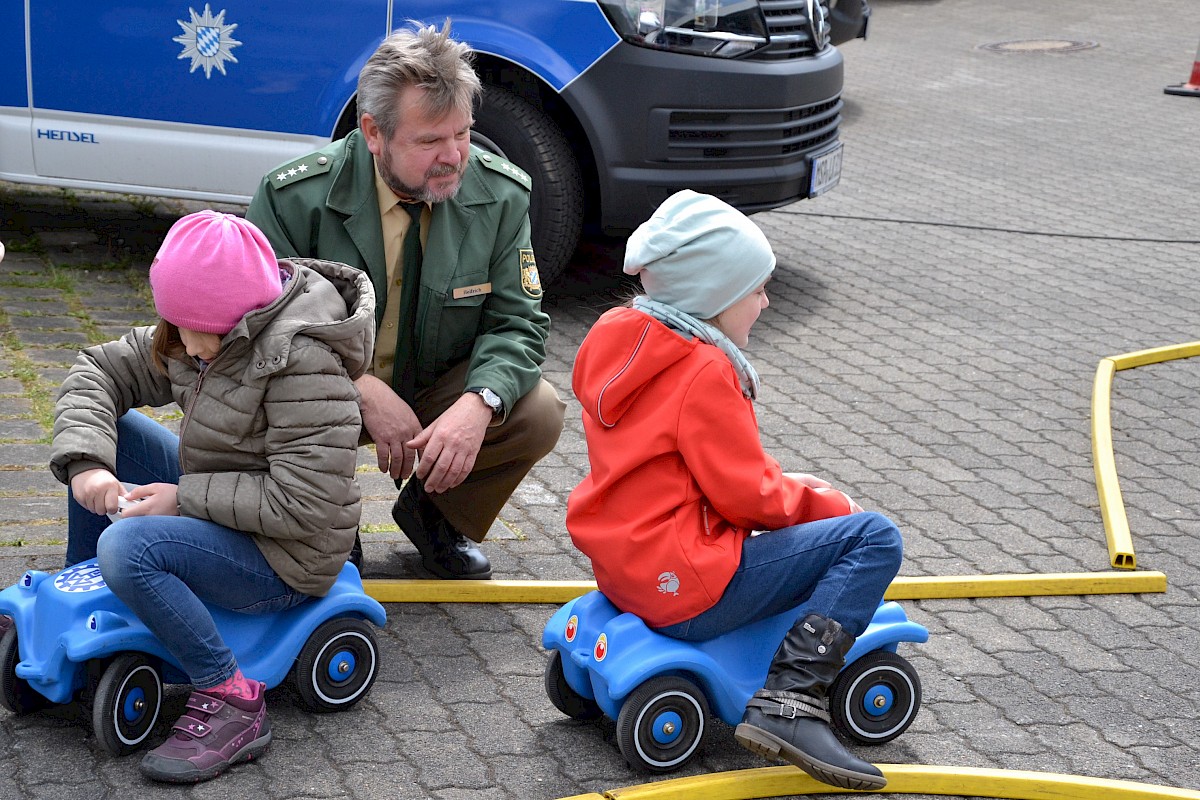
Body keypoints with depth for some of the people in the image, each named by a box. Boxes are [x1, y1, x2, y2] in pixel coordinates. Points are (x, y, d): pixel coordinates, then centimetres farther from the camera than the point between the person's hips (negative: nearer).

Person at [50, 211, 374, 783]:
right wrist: (86, 463, -14)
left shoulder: (302, 361, -27)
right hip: (220, 506, 9)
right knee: (103, 431, 8)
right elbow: (100, 370, 4)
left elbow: (304, 504, -30)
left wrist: (183, 498, -23)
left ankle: (231, 702, -17)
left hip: (283, 560, -9)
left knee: (128, 546, -30)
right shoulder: (199, 336, -1)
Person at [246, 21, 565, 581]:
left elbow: (517, 322, -10)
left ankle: (437, 515, 8)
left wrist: (479, 403, -33)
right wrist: (363, 391, -31)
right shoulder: (295, 197, -19)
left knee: (539, 413, -24)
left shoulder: (502, 195, -12)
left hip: (441, 389, 2)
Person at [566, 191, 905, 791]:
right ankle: (787, 702, -16)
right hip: (685, 592, -10)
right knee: (874, 538, -9)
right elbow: (748, 495, -16)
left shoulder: (617, 338, 9)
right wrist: (827, 503, 1)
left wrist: (788, 487, 13)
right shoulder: (705, 372, -18)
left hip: (618, 569, 10)